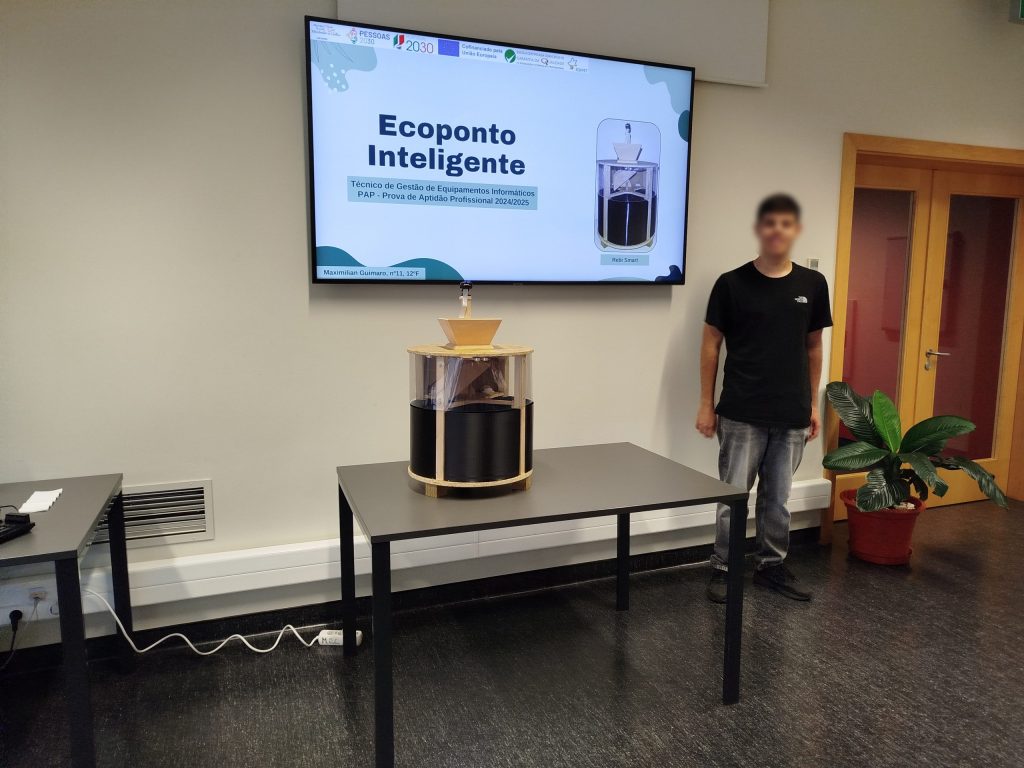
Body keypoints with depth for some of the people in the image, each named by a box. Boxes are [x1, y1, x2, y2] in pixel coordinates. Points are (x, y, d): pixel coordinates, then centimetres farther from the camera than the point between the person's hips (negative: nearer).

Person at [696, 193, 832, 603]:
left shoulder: (813, 284, 4)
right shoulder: (732, 284, -5)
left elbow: (813, 347, 12)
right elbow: (711, 345, -1)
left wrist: (813, 404, 11)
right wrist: (706, 404, -2)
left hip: (792, 416, 3)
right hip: (741, 415, -3)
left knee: (777, 498, 15)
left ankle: (771, 566, 30)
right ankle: (722, 569, 19)